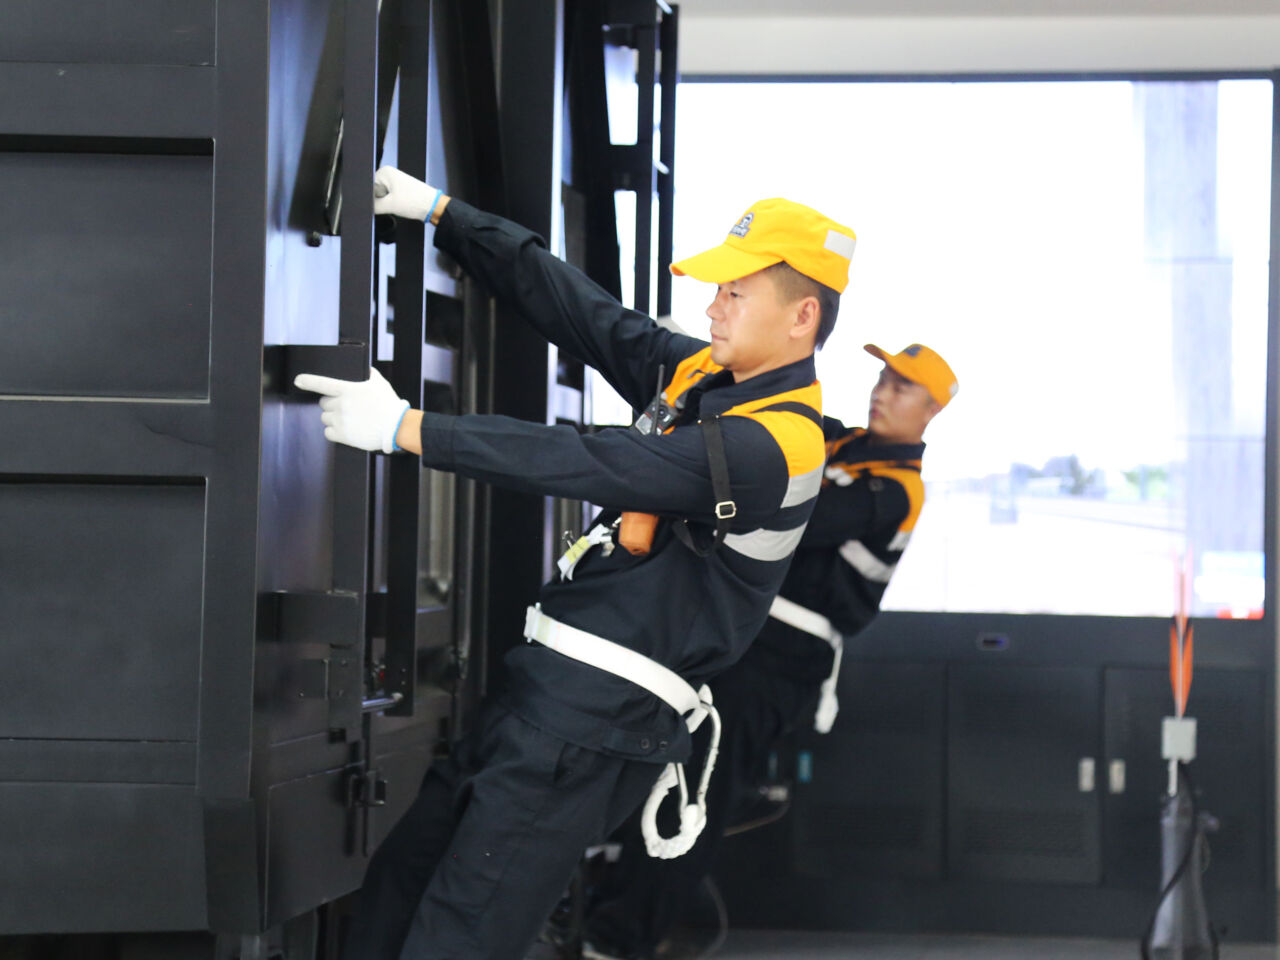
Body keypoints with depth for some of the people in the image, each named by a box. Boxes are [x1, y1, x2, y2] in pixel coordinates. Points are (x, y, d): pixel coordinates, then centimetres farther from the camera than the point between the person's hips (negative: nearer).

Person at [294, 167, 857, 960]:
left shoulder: (772, 446, -18)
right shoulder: (700, 375, 11)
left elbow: (592, 464, -23)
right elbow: (572, 302, 14)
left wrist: (405, 428, -21)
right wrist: (439, 211, 10)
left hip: (600, 722, -9)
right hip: (551, 687, 9)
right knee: (394, 890, 10)